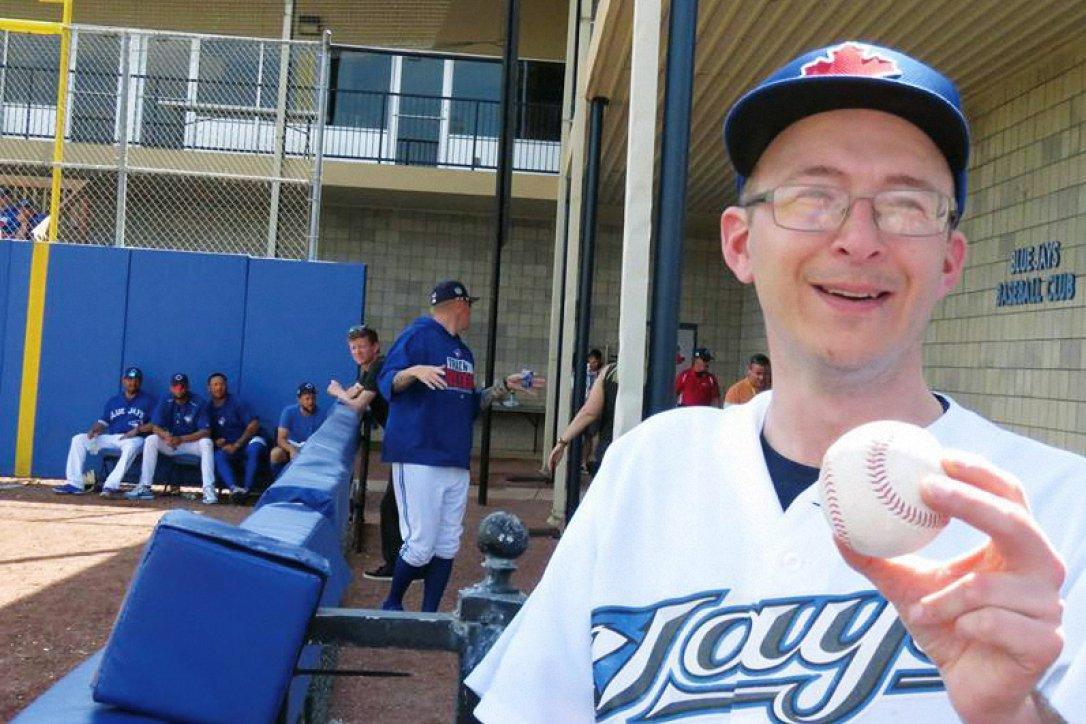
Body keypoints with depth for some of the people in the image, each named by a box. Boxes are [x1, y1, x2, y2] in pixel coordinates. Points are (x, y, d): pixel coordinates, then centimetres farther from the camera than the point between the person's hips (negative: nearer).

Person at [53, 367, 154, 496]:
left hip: (134, 439, -5)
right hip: (110, 438, 5)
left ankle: (111, 486, -49)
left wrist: (138, 430, -16)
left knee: (132, 446, -41)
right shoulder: (113, 401, 20)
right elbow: (103, 422, 16)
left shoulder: (148, 400, 7)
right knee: (78, 439, -9)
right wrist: (93, 429, -5)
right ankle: (75, 484, -17)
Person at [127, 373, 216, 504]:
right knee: (150, 440, -23)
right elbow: (155, 427, -7)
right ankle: (145, 487, -24)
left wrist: (181, 439, -30)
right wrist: (165, 435, -31)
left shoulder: (199, 403, -13)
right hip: (169, 444, 3)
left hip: (191, 442, -2)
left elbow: (206, 431, -19)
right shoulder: (165, 402, -4)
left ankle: (209, 490, -37)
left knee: (207, 442, -32)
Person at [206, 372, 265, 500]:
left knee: (256, 445, -36)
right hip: (226, 448, 3)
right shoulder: (209, 409, 11)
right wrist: (215, 441, -7)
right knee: (218, 456, -30)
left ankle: (246, 489, -39)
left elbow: (254, 424, -9)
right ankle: (234, 489, -52)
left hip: (246, 444, -3)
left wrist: (236, 445, -12)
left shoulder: (236, 403, -1)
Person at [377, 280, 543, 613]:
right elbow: (386, 383, -10)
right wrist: (415, 371, -29)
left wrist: (505, 386, 19)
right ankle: (392, 606, 14)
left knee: (447, 546, 6)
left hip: (457, 461, 8)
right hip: (418, 458, -8)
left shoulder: (464, 351, 22)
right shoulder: (417, 335, -2)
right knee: (421, 545, -8)